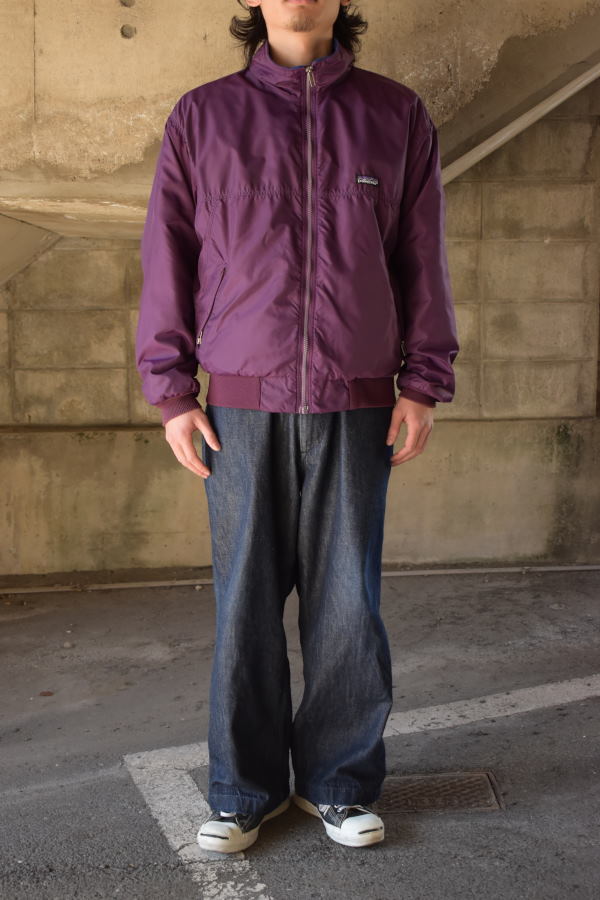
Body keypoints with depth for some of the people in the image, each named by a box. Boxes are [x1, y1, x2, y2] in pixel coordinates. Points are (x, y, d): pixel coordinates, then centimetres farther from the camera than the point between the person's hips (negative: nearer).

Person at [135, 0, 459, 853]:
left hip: (357, 408, 1)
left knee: (348, 604, 2)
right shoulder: (202, 116, 5)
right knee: (246, 603, 3)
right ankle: (246, 789, 17)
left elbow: (422, 261, 7)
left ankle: (340, 782, 19)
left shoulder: (397, 115, 7)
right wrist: (172, 394, -1)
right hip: (244, 405, 0)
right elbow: (167, 258, 5)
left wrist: (423, 385, 1)